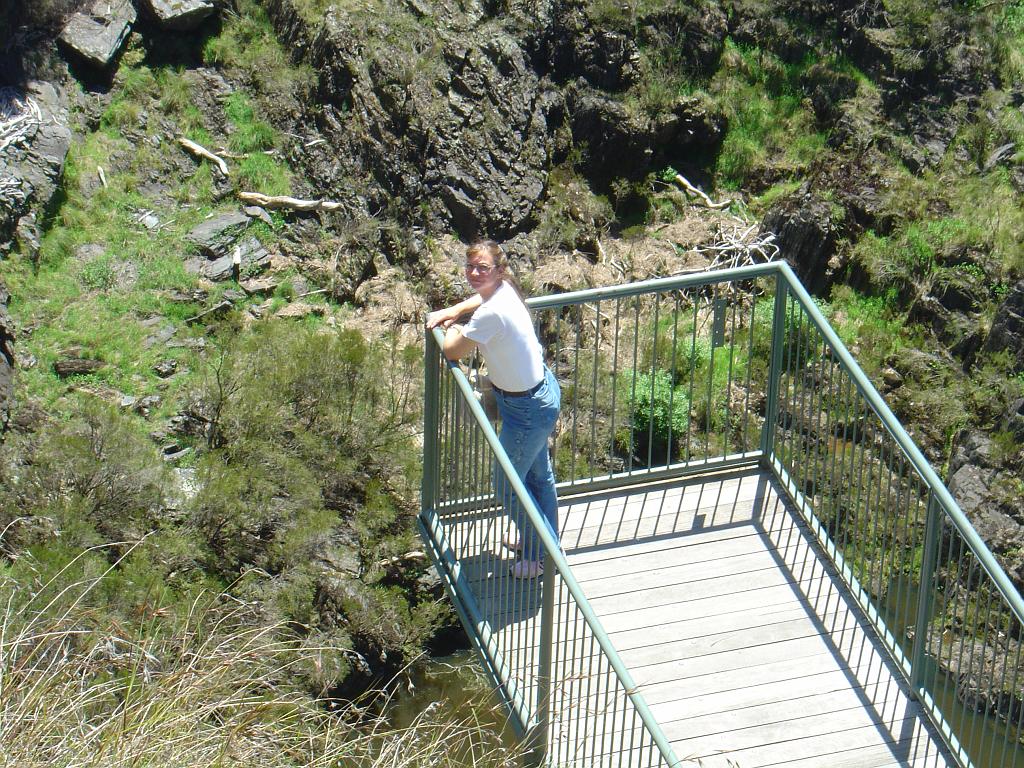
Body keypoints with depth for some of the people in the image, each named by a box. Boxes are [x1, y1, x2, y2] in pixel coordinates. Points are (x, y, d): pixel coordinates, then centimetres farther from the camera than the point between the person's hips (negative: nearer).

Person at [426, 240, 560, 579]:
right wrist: (451, 312, 9)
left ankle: (540, 557, 28)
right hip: (542, 390, 9)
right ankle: (541, 540, 50)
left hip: (527, 408, -9)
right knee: (538, 475, 28)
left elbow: (453, 351, -19)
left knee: (508, 485, 11)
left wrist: (453, 331, 2)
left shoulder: (491, 313, -32)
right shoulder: (503, 289, -4)